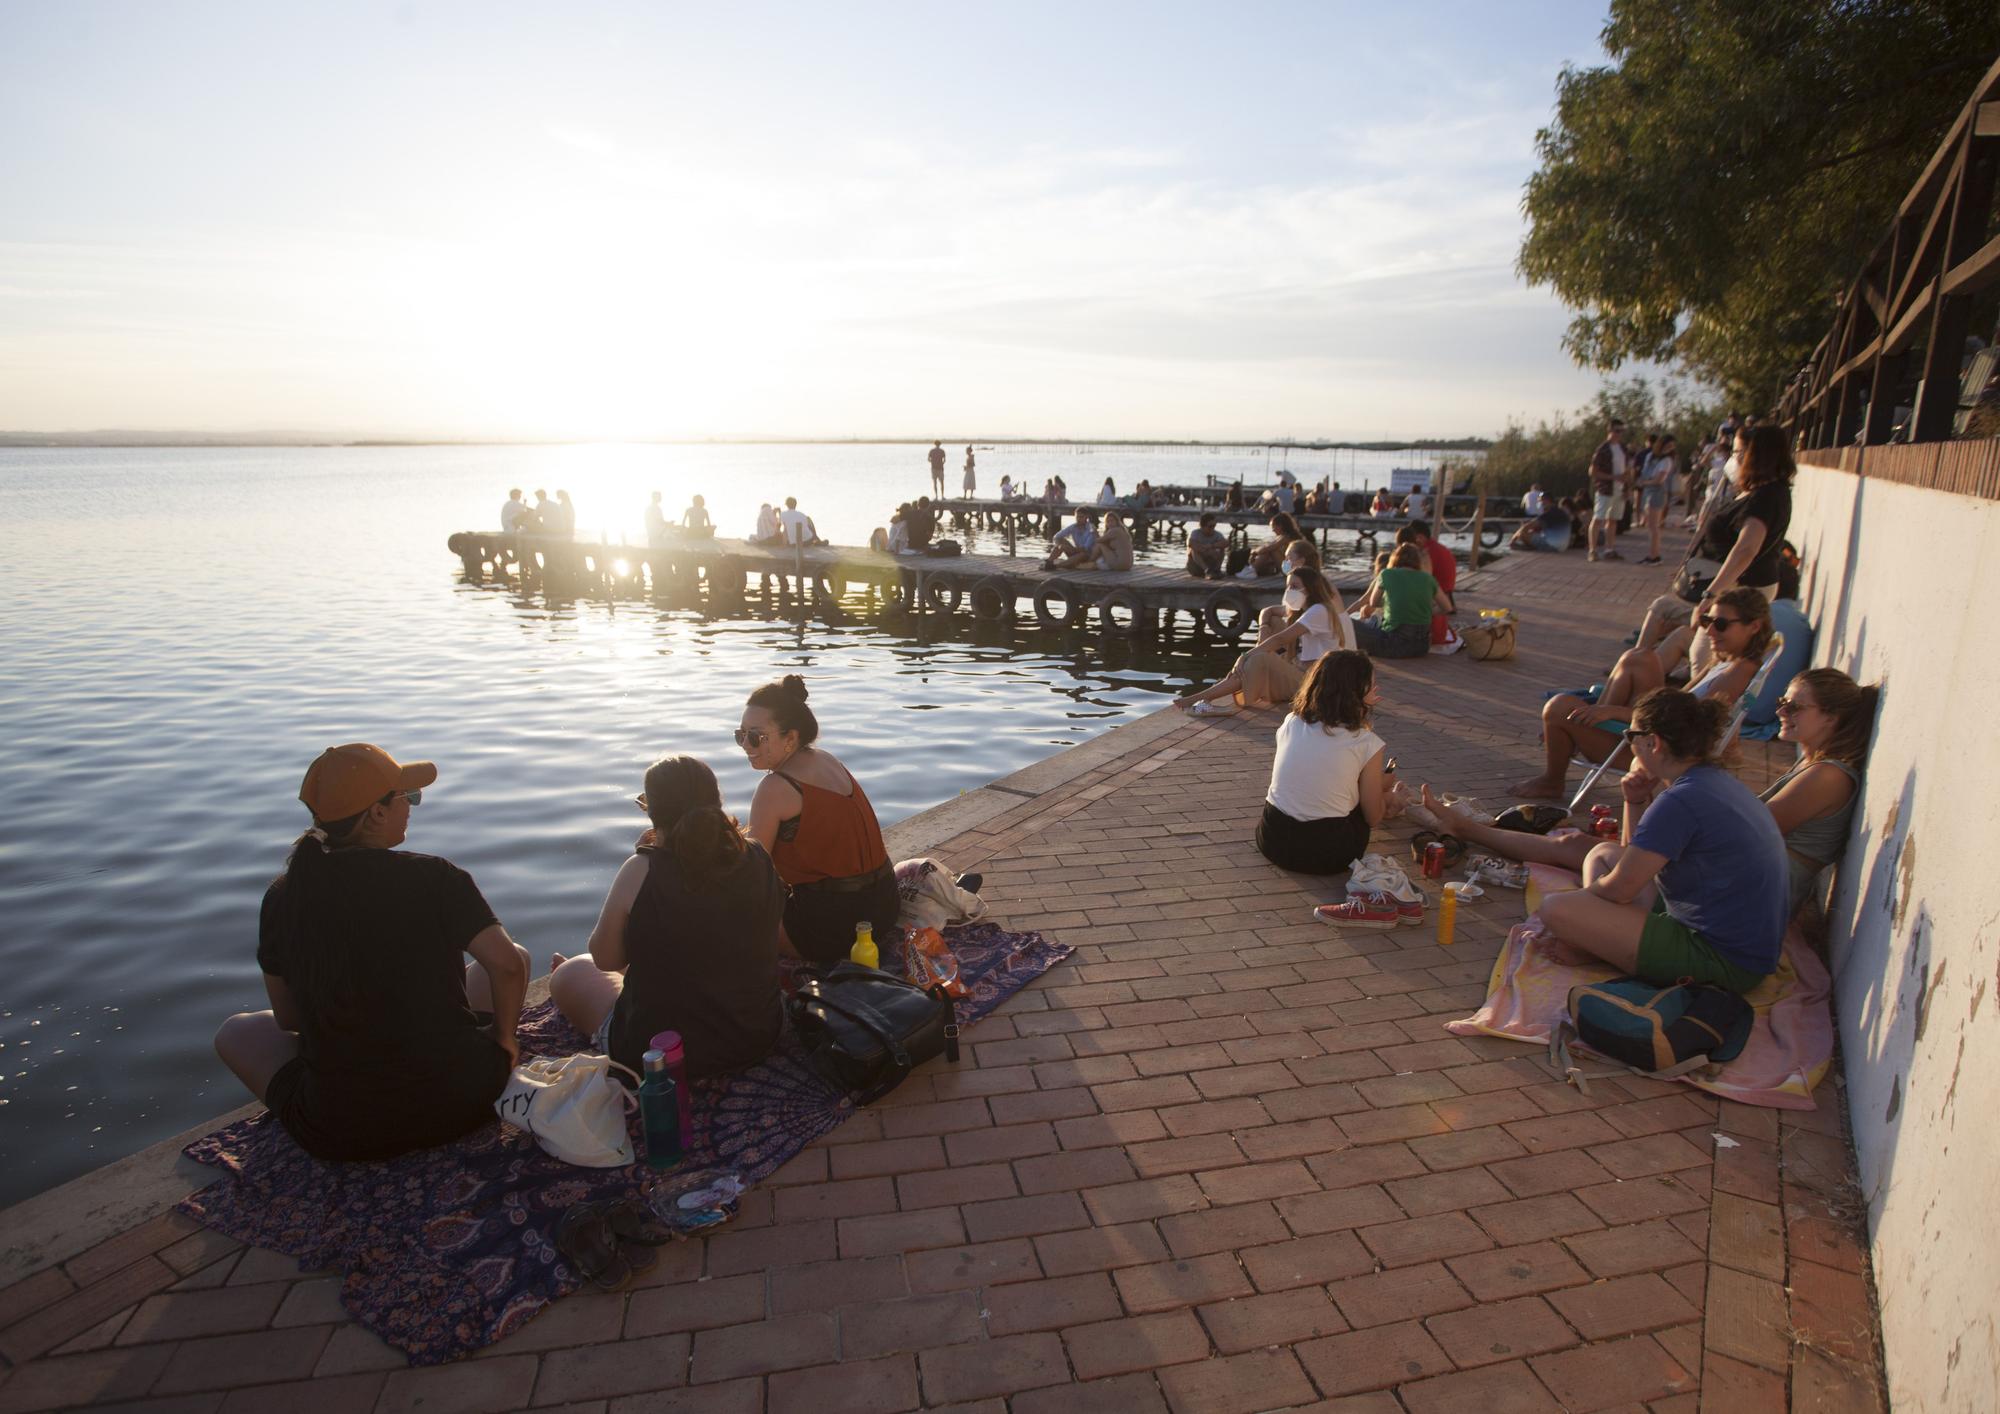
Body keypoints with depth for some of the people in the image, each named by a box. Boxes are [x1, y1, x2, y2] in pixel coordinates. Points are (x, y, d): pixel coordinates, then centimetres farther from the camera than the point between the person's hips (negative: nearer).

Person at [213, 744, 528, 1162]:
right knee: (521, 954, 20)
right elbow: (507, 964, -18)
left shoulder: (282, 897, -2)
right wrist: (504, 1037, 0)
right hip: (462, 1102, -2)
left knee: (236, 1031, 28)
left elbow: (287, 1018, 8)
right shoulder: (435, 877, -11)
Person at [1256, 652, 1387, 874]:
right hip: (1327, 856, -3)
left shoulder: (1290, 723, 2)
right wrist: (1382, 788, 23)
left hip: (1272, 842, 3)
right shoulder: (1366, 743, -10)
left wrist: (1357, 713, 31)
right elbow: (1373, 819, 1)